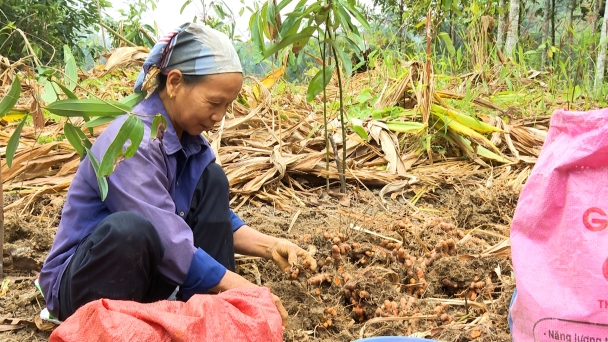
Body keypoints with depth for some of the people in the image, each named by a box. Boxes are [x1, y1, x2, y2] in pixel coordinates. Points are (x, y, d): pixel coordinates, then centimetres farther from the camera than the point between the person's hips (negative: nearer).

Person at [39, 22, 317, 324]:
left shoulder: (188, 137, -1)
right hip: (77, 283, -8)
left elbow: (216, 218, 5)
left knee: (211, 179, -3)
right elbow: (170, 246, -30)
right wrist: (244, 291, -24)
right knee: (128, 229, -39)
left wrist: (270, 246, -11)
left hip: (147, 271, 8)